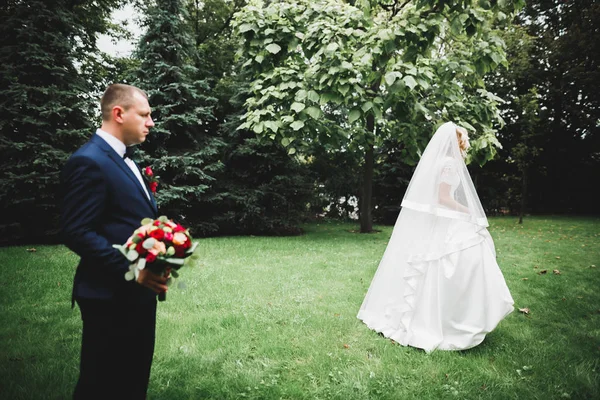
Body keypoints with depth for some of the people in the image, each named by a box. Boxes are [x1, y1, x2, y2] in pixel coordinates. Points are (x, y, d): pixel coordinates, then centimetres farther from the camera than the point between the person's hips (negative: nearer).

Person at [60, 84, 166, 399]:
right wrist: (130, 269, -25)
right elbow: (77, 233, -22)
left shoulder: (122, 158, 14)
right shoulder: (88, 162, -17)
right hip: (110, 296, -9)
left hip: (137, 292, 9)